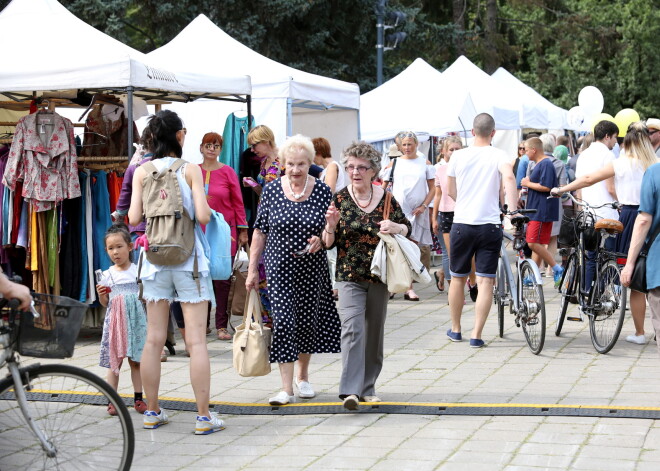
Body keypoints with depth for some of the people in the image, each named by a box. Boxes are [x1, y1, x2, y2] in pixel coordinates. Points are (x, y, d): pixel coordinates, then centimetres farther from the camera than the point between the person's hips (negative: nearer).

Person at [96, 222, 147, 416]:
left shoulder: (138, 271, 4)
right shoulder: (107, 275, 5)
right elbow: (104, 303, 9)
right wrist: (101, 295, -11)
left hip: (136, 321, 0)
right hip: (115, 322, 0)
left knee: (136, 361, 4)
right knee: (114, 361, -1)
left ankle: (138, 398, 11)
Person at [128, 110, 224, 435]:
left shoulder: (142, 172, 1)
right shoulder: (190, 170, -5)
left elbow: (134, 217, -4)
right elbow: (203, 215, -13)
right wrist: (208, 206, 9)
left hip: (155, 259, 3)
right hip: (188, 259, -3)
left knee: (154, 339, 9)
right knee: (196, 340, -2)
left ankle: (152, 412, 15)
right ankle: (204, 417, -1)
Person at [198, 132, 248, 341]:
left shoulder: (227, 172, 0)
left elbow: (238, 202, 3)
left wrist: (243, 230, 0)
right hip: (200, 231, 2)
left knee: (222, 279, -1)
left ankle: (221, 326, 4)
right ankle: (202, 324, 14)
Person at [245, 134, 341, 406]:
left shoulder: (322, 192, -2)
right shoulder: (271, 190, -2)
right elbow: (260, 231, 4)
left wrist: (321, 240, -16)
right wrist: (252, 269, 2)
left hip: (312, 268, 1)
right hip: (279, 268, -1)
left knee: (308, 322, 10)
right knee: (284, 322, -10)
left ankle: (303, 376, 32)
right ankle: (287, 389, -10)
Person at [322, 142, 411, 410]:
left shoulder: (385, 198, 0)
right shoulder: (340, 199, -2)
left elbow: (407, 229, 10)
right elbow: (328, 243, 1)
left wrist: (395, 227, -12)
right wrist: (331, 225, -20)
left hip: (379, 277, 2)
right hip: (349, 277, -2)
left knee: (374, 332, 11)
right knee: (352, 328, -17)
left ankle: (367, 387, 25)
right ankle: (350, 390, -22)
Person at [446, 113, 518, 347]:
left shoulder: (458, 155, 3)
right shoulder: (498, 155, -4)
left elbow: (450, 190, 12)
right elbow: (509, 177, -24)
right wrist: (513, 210, -22)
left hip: (461, 224, 2)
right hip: (489, 225, -2)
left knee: (457, 278, 16)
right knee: (485, 282, 1)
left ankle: (455, 329, 28)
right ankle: (476, 335, -4)